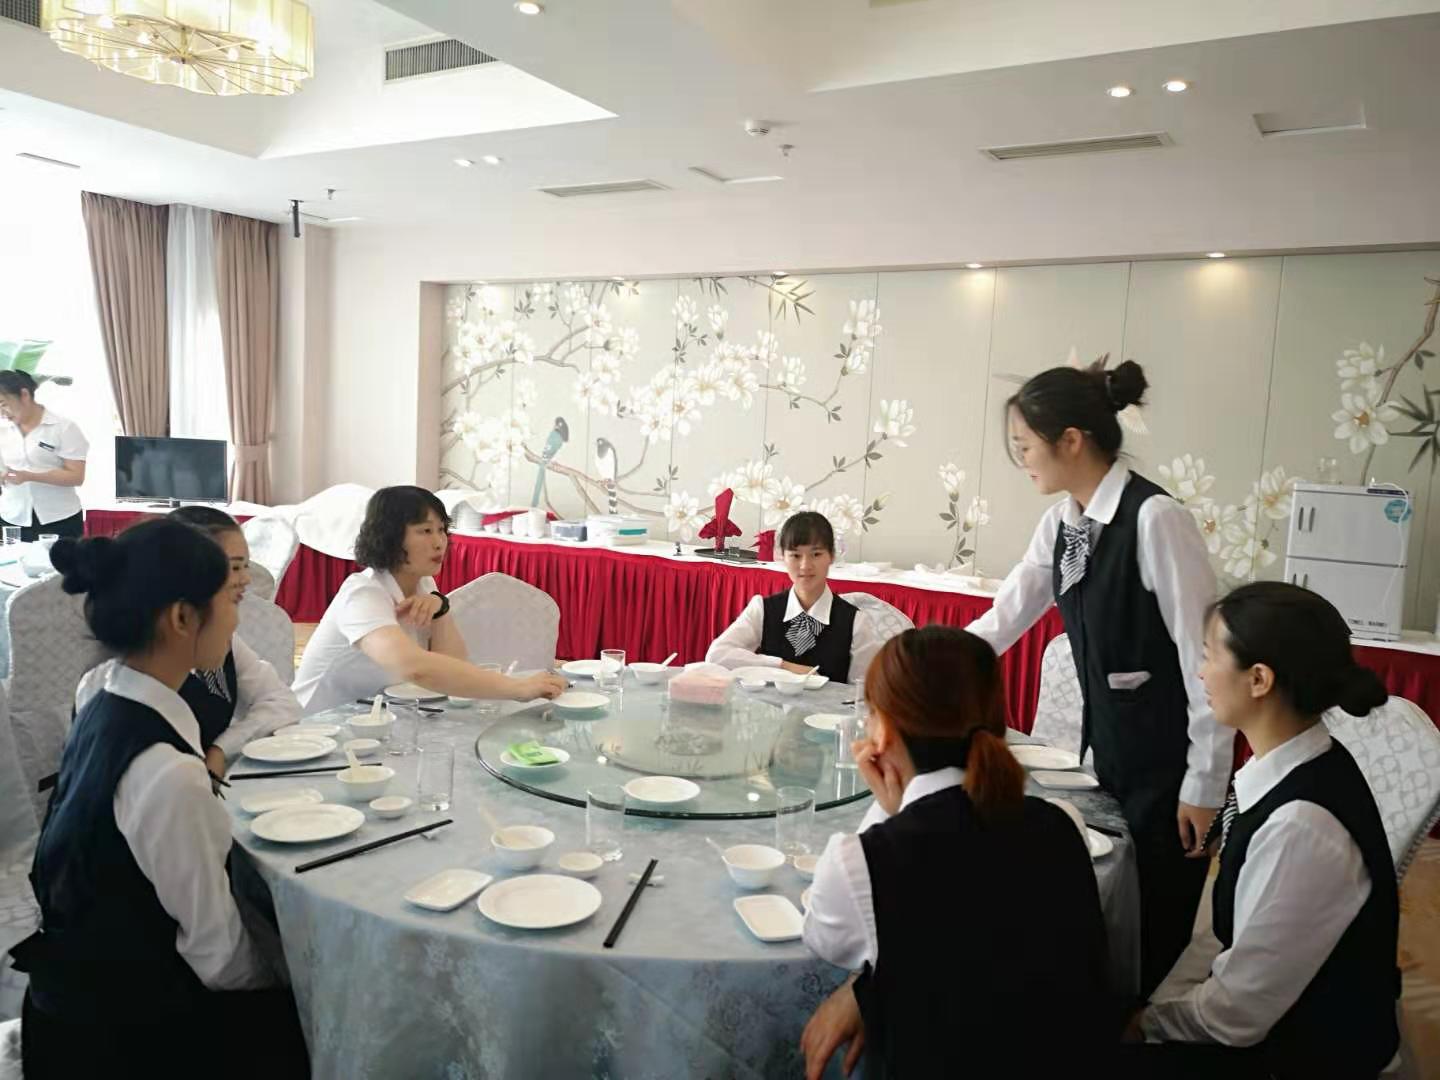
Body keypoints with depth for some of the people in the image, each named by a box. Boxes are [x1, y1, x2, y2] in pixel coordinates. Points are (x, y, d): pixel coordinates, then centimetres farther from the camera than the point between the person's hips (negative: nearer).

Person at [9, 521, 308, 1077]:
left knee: (297, 998, 18)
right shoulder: (168, 772, -31)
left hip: (87, 990, 8)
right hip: (120, 1032, -7)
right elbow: (216, 951, -21)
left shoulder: (102, 710, -4)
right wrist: (288, 978, -4)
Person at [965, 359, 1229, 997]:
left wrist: (1205, 784, -15)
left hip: (1168, 762, -7)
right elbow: (1005, 617, 9)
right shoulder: (1062, 522, 3)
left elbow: (1204, 653, -19)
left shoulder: (1155, 519, -21)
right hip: (1106, 747, 7)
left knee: (1153, 934, 6)